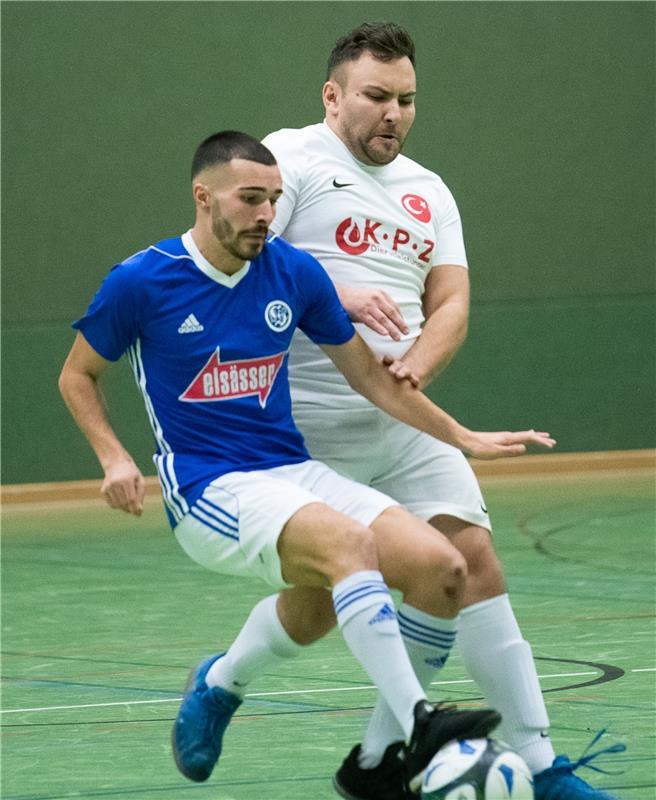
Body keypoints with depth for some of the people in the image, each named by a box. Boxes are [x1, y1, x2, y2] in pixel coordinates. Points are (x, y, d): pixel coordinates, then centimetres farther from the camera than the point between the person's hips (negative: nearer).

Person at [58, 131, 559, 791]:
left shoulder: (294, 272, 5)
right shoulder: (141, 282, -5)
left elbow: (368, 374, 15)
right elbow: (77, 375, 9)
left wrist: (463, 438, 11)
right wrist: (114, 459, -7)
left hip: (293, 474, 6)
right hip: (209, 491, -6)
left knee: (440, 569, -13)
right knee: (349, 541, -34)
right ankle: (417, 731, -39)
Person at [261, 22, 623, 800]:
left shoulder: (428, 192, 18)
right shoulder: (289, 159, -2)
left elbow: (450, 305, 8)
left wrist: (415, 366, -14)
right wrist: (336, 299, -26)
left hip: (403, 417, 5)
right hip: (306, 428, -5)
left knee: (471, 560, -6)